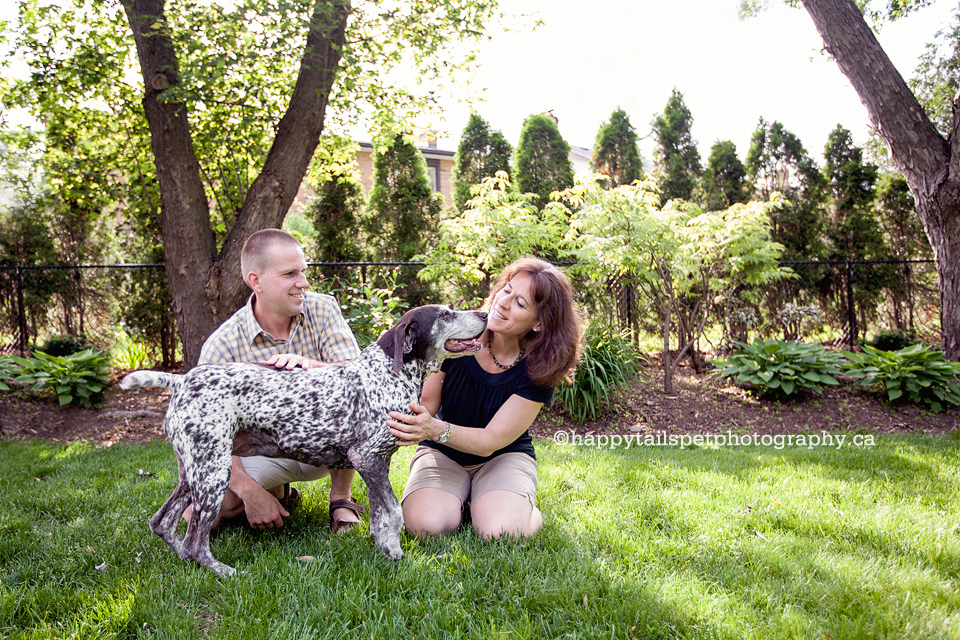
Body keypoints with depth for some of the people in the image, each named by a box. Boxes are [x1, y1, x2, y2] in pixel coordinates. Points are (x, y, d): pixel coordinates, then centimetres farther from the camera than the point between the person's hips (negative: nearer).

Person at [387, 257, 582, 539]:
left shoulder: (537, 370, -20)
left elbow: (492, 440, -23)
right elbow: (426, 402, -9)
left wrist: (435, 429, -40)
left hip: (504, 456, -1)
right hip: (442, 453, 1)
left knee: (499, 533, -30)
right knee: (426, 525, -27)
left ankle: (524, 506, 5)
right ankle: (457, 498, 6)